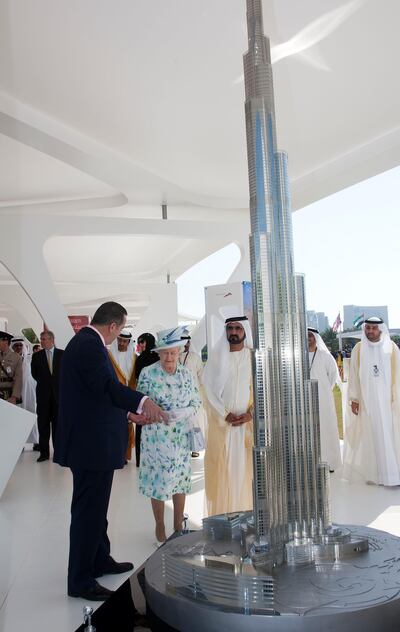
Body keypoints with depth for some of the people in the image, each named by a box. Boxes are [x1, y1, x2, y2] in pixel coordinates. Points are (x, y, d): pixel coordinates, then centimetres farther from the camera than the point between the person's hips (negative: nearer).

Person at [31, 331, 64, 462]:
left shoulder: (62, 354, 1)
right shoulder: (36, 356, 6)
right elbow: (34, 373, 11)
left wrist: (60, 384, 0)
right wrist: (43, 382, 6)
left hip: (58, 392, -1)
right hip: (43, 393, 2)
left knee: (57, 423, 3)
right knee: (43, 423, 2)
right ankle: (44, 452, 8)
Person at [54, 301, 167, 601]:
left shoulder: (85, 341, 14)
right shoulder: (90, 344, -18)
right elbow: (107, 385, -33)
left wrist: (130, 414, 19)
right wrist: (142, 402, -43)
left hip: (92, 441, 11)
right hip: (92, 444, -11)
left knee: (95, 507, 22)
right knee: (89, 510, 0)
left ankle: (100, 560, 38)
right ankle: (80, 581, 13)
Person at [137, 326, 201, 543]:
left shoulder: (186, 374, 1)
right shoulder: (148, 373, -8)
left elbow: (196, 402, 4)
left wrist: (183, 413, -16)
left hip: (181, 436, 3)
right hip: (156, 437, -3)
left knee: (180, 479, 11)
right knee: (158, 481, 5)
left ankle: (178, 525, 28)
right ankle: (160, 526, 24)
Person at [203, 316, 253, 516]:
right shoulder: (216, 357, 5)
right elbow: (210, 390, 1)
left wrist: (250, 414, -13)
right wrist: (225, 415, -9)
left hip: (249, 423, 0)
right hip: (221, 423, 0)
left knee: (247, 468, 2)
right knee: (222, 469, 1)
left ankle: (248, 511, 12)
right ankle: (223, 514, 10)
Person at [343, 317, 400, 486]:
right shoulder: (358, 349, 1)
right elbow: (354, 375, 3)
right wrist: (354, 399, 0)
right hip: (366, 400, 0)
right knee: (369, 435, 2)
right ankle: (372, 472, 10)